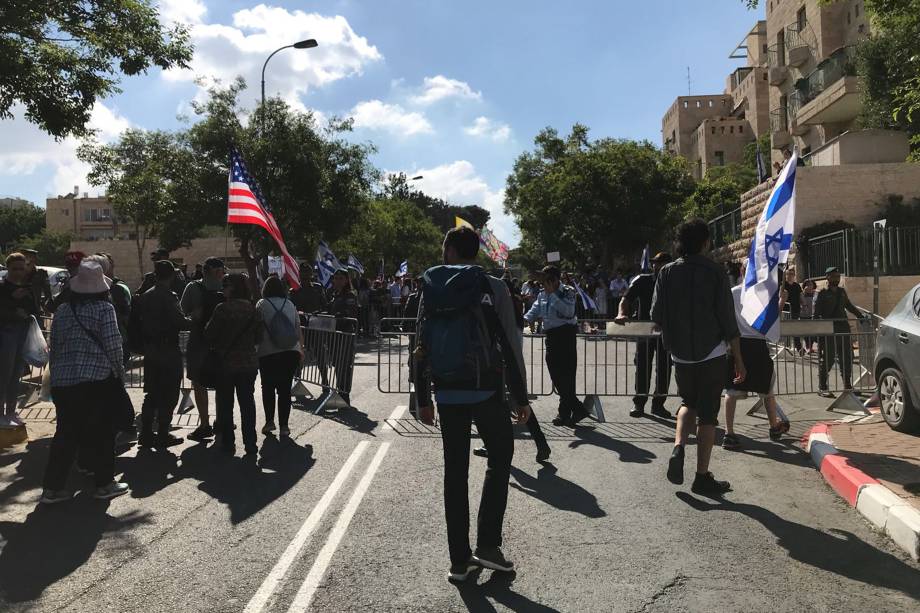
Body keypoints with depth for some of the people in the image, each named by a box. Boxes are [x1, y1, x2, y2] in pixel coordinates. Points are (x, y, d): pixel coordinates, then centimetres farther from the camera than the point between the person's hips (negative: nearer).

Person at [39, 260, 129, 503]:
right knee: (101, 431, 7)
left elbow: (54, 348, 13)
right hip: (98, 377, -5)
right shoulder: (104, 308, -7)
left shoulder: (62, 311, 10)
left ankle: (52, 487, 14)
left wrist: (57, 373, 21)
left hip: (62, 380, 5)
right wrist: (119, 373, 2)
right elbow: (113, 345, -11)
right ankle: (104, 483, 15)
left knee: (65, 433, 12)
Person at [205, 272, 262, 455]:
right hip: (249, 363, 3)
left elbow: (209, 335, -9)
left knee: (225, 403, 10)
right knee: (247, 402, 9)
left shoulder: (222, 308, -13)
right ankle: (250, 444, 11)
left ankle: (228, 442, 15)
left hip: (226, 363, -3)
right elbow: (259, 337, 5)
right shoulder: (252, 309, -2)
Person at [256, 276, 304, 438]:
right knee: (285, 388, 6)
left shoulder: (262, 304, 0)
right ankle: (283, 426, 4)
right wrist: (301, 349, 20)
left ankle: (269, 421, 9)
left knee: (268, 387, 13)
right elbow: (298, 329, 12)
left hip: (268, 353, -3)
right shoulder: (290, 305, 10)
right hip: (291, 352, 3)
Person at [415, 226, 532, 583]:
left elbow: (422, 347, 6)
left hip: (447, 392, 3)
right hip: (485, 389, -3)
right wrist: (521, 398, -2)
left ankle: (459, 559, 16)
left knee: (455, 471, 9)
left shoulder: (431, 290, 5)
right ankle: (488, 544, 9)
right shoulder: (492, 288, -5)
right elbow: (510, 346, -8)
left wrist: (423, 399, 13)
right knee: (500, 458, 15)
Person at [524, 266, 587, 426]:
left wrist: (553, 293, -19)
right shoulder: (542, 295, 14)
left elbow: (569, 311, -21)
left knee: (565, 375, -5)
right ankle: (577, 409, 18)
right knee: (556, 375, 7)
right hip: (551, 335, 7)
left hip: (565, 334, -7)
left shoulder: (567, 292, -6)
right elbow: (534, 312, 15)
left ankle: (565, 413, 4)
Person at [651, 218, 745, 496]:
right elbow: (728, 320, -8)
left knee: (688, 403, 24)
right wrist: (738, 359, 0)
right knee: (707, 415, 6)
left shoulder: (667, 273, 0)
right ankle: (703, 477, 11)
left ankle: (678, 448, 1)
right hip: (712, 355, -3)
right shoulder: (715, 272, -8)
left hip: (680, 355, 3)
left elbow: (656, 315, 1)